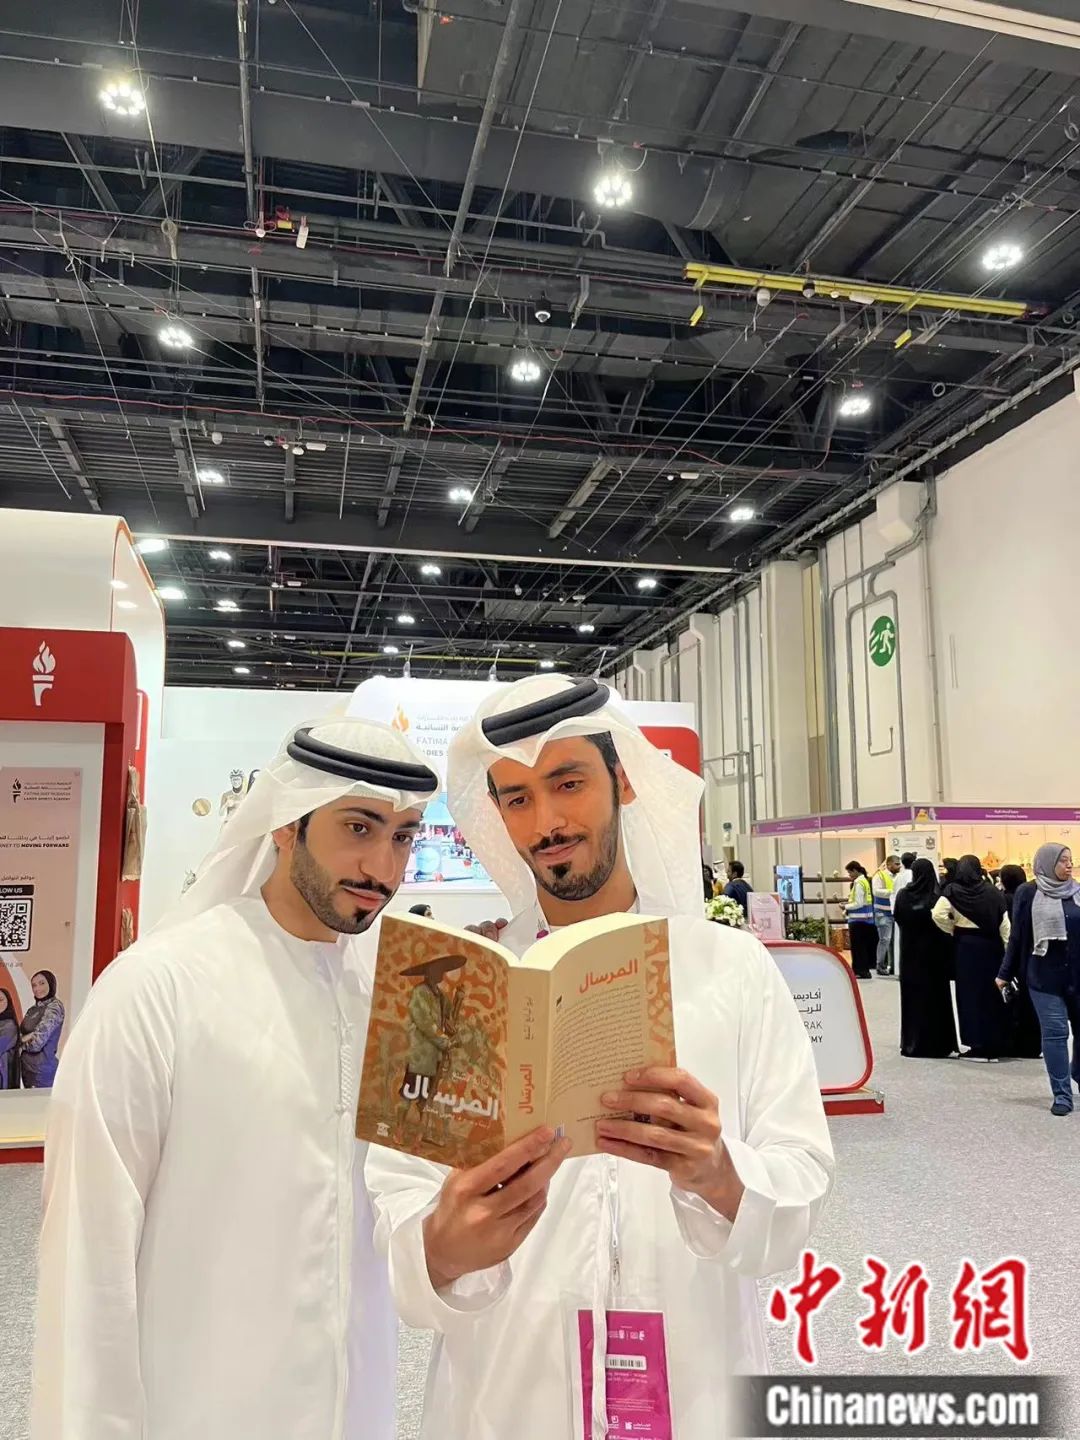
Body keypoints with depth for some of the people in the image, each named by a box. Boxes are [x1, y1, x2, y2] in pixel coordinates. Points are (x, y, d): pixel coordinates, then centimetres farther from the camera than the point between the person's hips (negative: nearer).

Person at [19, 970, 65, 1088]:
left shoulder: (54, 1006, -11)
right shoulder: (33, 1009, 11)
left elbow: (37, 1043, -16)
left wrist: (21, 1041, 1)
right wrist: (25, 1038, -11)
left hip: (42, 1071, -7)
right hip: (26, 1069, 7)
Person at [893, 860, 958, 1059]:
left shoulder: (903, 895, -5)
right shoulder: (937, 898, -15)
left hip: (910, 954, 3)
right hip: (933, 954, -3)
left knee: (911, 996, 12)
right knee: (934, 997, 5)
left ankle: (911, 1043, 16)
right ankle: (936, 1044, 8)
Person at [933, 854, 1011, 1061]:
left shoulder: (953, 891, -5)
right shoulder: (993, 892, 0)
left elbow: (938, 915, -19)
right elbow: (1004, 925, -2)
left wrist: (952, 929, -1)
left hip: (966, 946, -2)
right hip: (991, 946, 2)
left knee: (971, 993, 5)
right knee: (992, 992, 11)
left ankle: (978, 1045, 6)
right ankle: (996, 1046, 16)